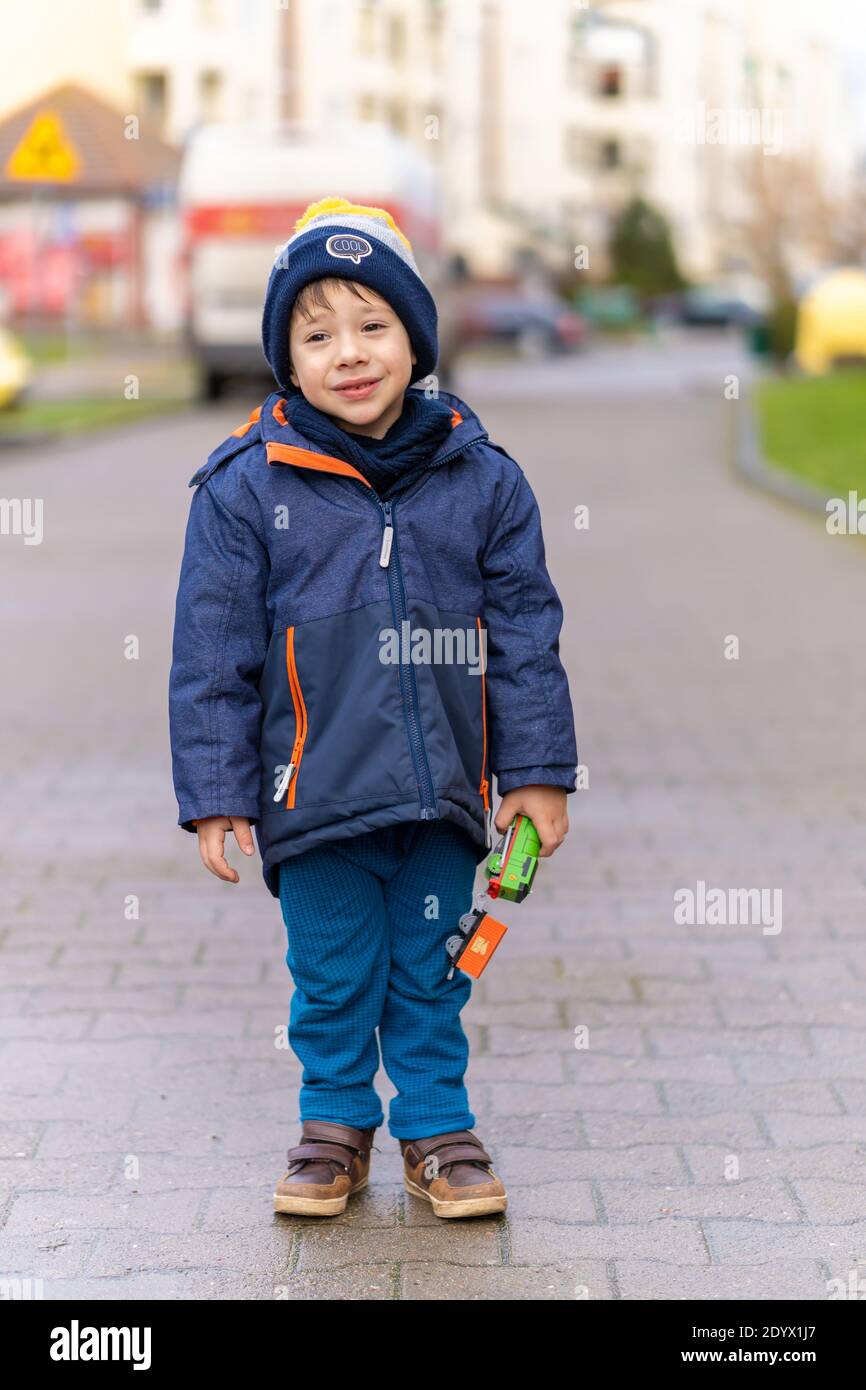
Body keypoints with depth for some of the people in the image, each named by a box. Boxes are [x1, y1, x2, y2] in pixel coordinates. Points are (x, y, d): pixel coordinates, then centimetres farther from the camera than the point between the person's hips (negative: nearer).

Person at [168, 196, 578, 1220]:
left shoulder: (481, 477, 0)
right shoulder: (246, 487, -5)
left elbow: (525, 632, 4)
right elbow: (212, 653, -3)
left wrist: (537, 771, 3)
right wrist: (215, 791, -5)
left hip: (441, 791, 1)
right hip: (313, 791, -1)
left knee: (429, 973, 13)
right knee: (332, 977, 11)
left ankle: (438, 1130, 29)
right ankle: (335, 1125, 30)